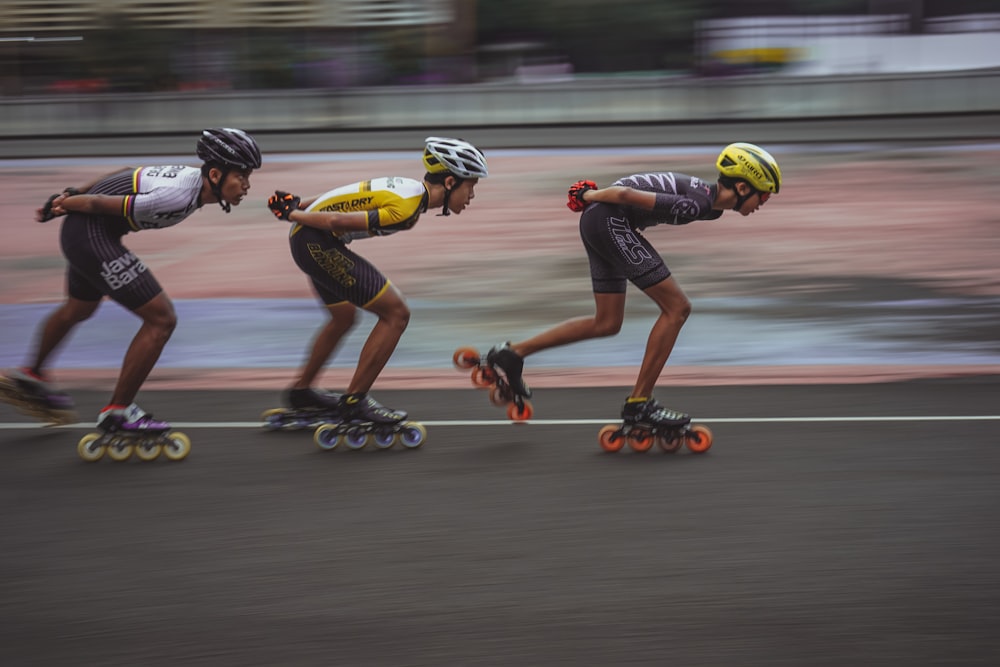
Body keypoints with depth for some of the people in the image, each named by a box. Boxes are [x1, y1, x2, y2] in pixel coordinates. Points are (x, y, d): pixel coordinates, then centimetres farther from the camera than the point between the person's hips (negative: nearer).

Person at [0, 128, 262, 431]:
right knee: (161, 319, -8)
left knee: (78, 309, 33)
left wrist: (74, 194, 18)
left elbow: (129, 174, 12)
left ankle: (31, 375, 57)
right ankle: (117, 412, 2)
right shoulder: (178, 197, -29)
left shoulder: (193, 176, 0)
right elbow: (100, 203, -22)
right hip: (92, 236, -10)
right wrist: (62, 205, -5)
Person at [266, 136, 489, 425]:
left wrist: (299, 205, 20)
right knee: (395, 313, -8)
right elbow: (338, 221, -23)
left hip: (312, 243, 10)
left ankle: (301, 391, 44)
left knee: (344, 317, 28)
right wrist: (293, 216, -11)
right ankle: (353, 401, -2)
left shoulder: (409, 187, 8)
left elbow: (345, 197, 15)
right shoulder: (406, 208, -22)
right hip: (317, 242, -10)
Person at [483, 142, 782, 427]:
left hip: (598, 223, 10)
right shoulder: (697, 205, -21)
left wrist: (593, 197, 19)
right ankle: (638, 403, -2)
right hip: (609, 221, -10)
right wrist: (593, 196, -5)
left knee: (607, 323, 16)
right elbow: (627, 194, -22)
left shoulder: (711, 208, 10)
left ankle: (513, 353, 19)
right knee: (677, 308, -7)